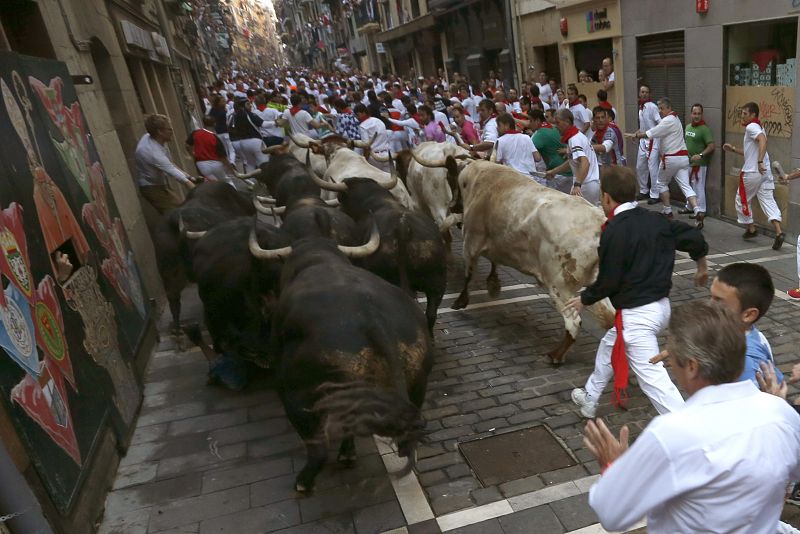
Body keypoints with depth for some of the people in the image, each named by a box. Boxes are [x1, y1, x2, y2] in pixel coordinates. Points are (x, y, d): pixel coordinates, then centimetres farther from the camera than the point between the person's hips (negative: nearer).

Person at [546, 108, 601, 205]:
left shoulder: (574, 140, -17)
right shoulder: (578, 136, 14)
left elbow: (585, 163, -31)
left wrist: (577, 185, -41)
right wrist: (554, 171, 29)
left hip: (585, 185, -10)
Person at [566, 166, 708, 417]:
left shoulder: (614, 230, -19)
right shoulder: (655, 220, 2)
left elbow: (608, 281, -17)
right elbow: (694, 238, 6)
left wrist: (584, 299, 2)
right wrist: (702, 266, 27)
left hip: (636, 314, -10)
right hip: (661, 305, 10)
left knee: (653, 377, -5)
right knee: (609, 345, 28)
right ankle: (590, 398, 45)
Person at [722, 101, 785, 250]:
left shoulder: (751, 127, -9)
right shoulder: (758, 128, 21)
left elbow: (763, 140, -28)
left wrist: (760, 162, -33)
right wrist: (733, 149, 22)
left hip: (752, 172, -8)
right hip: (765, 172, 8)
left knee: (742, 200, 12)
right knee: (768, 200, 0)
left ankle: (751, 229, 21)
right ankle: (779, 232, -13)